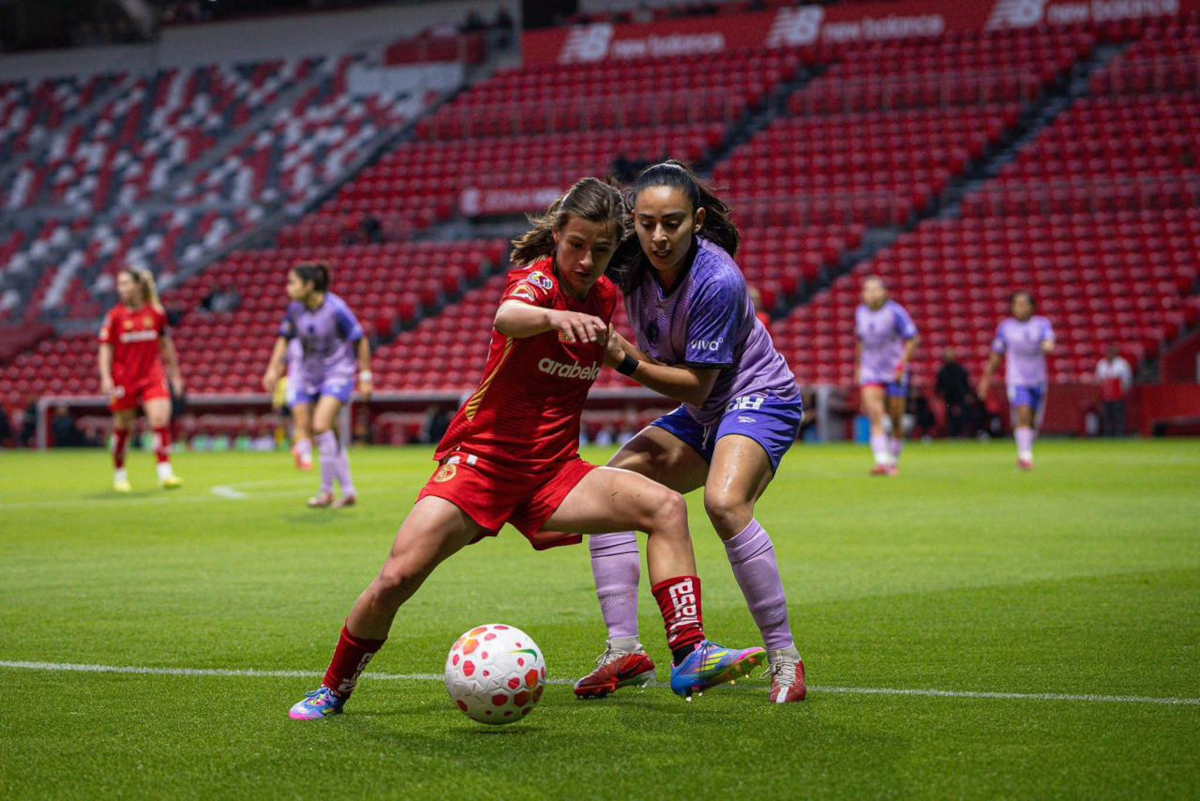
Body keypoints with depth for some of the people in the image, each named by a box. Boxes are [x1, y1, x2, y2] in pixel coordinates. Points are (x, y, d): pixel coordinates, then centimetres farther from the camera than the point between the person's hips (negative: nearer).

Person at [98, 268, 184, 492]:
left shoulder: (156, 313, 2)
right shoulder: (115, 316, -3)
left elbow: (166, 345, 12)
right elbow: (105, 348, -1)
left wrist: (175, 374, 15)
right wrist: (106, 377, -11)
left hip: (152, 376, 1)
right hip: (123, 379, -1)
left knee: (161, 419, -17)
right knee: (122, 428, 7)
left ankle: (165, 472, -13)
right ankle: (119, 475, 24)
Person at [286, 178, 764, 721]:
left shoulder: (604, 297, 8)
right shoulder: (537, 277, -11)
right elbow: (507, 318, -41)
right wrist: (555, 316, -58)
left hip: (552, 473, 5)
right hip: (481, 458, -5)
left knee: (666, 506, -16)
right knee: (398, 577, -18)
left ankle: (689, 656, -19)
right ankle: (333, 690, 6)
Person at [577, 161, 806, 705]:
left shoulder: (716, 281, -28)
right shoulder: (631, 263, -10)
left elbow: (697, 385, -22)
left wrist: (630, 362, -32)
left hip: (760, 398, -8)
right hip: (700, 415, 8)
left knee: (724, 501, -34)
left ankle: (785, 658, -23)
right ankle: (624, 650, -5)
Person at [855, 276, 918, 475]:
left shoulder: (895, 312, -10)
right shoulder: (860, 313, 6)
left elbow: (912, 339, -7)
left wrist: (902, 364, -15)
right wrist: (858, 366, 20)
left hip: (895, 373, -3)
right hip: (870, 373, 3)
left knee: (896, 420, 5)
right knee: (875, 418, -14)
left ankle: (894, 460, 24)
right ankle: (882, 461, -20)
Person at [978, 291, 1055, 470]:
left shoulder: (1042, 324, 4)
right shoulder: (1005, 327, 3)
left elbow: (1049, 341, -15)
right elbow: (996, 356, 12)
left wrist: (1047, 346, -39)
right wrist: (987, 378, 14)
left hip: (1038, 380, 2)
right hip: (1017, 379, -2)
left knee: (1032, 422, 10)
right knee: (1023, 415, -21)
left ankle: (1023, 455, 28)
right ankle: (1025, 455, -25)